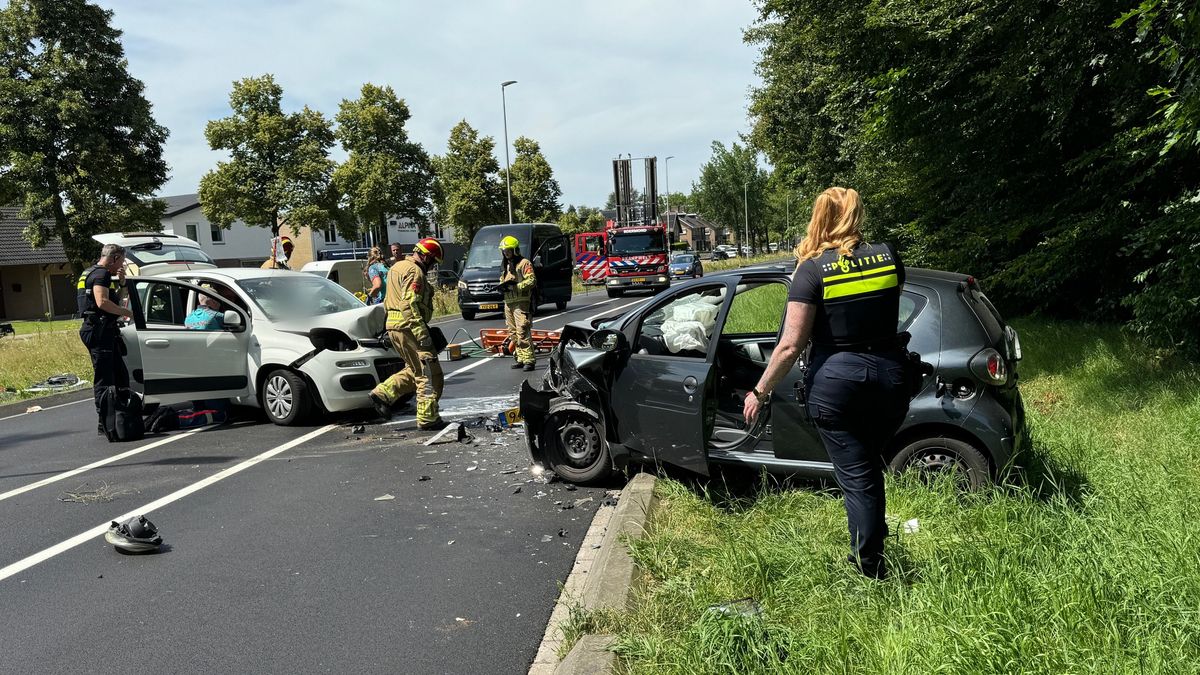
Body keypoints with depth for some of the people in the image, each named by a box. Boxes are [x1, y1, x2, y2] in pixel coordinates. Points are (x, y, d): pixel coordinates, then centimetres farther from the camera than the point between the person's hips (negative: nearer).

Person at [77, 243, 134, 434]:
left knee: (120, 376, 14)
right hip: (100, 330, -11)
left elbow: (112, 300, 29)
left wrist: (121, 284, 15)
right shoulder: (101, 274, -10)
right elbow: (102, 302, -24)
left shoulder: (91, 273, 23)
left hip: (105, 332, 11)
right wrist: (127, 312, -16)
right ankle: (104, 422, -6)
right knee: (104, 378, -8)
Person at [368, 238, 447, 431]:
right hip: (409, 328, -10)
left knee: (415, 370, 20)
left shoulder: (397, 267, 20)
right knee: (429, 374, -4)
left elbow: (388, 302, 23)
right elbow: (410, 305, -23)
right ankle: (427, 419, -1)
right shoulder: (414, 271, -13)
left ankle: (382, 393, 14)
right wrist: (422, 334, -24)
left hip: (394, 327, 10)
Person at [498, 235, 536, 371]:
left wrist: (516, 286, -23)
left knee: (523, 332, -14)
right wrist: (502, 286, 3)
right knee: (513, 333, 8)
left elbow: (532, 280, -13)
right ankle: (521, 359, 15)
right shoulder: (505, 266, 22)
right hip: (508, 303, 8)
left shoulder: (524, 263, -5)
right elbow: (502, 280, 28)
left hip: (521, 302, -8)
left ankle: (529, 360, -15)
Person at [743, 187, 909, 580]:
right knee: (871, 465, 25)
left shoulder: (812, 269, -12)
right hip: (890, 377, 4)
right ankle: (873, 545, 36)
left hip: (836, 382, -4)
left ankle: (870, 569, 16)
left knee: (856, 477, 6)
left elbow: (790, 346, -15)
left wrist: (759, 393, -6)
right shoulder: (887, 256, 0)